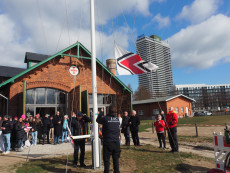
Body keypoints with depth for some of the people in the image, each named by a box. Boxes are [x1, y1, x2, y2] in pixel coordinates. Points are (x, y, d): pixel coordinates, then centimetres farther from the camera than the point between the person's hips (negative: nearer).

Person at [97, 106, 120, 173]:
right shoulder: (117, 119, 3)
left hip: (108, 142, -4)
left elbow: (98, 120, 5)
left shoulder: (105, 118, -11)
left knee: (106, 158, 7)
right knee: (116, 158, 15)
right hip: (116, 142, 4)